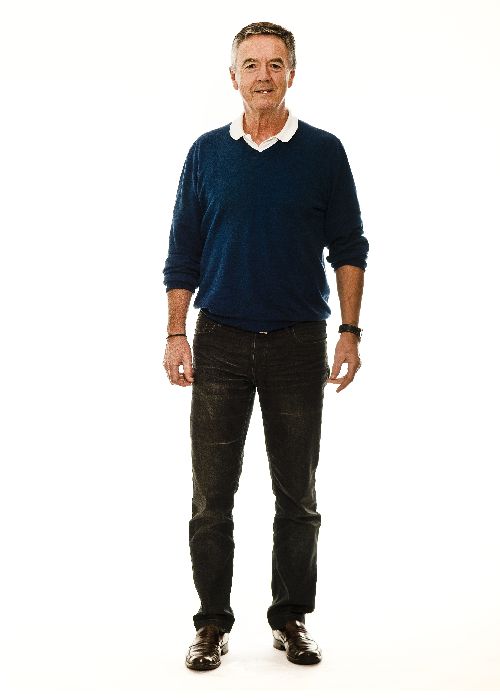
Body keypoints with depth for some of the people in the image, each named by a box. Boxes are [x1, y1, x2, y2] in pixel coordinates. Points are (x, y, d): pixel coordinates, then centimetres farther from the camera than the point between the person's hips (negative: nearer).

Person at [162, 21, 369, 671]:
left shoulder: (323, 152, 3)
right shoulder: (207, 153, 6)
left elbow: (348, 249, 4)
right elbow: (183, 253, 7)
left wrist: (350, 333, -4)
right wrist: (176, 334, -1)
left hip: (297, 342, 0)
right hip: (221, 341, 1)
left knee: (297, 494, 6)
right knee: (212, 494, 2)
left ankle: (292, 618, 20)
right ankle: (213, 623, 14)